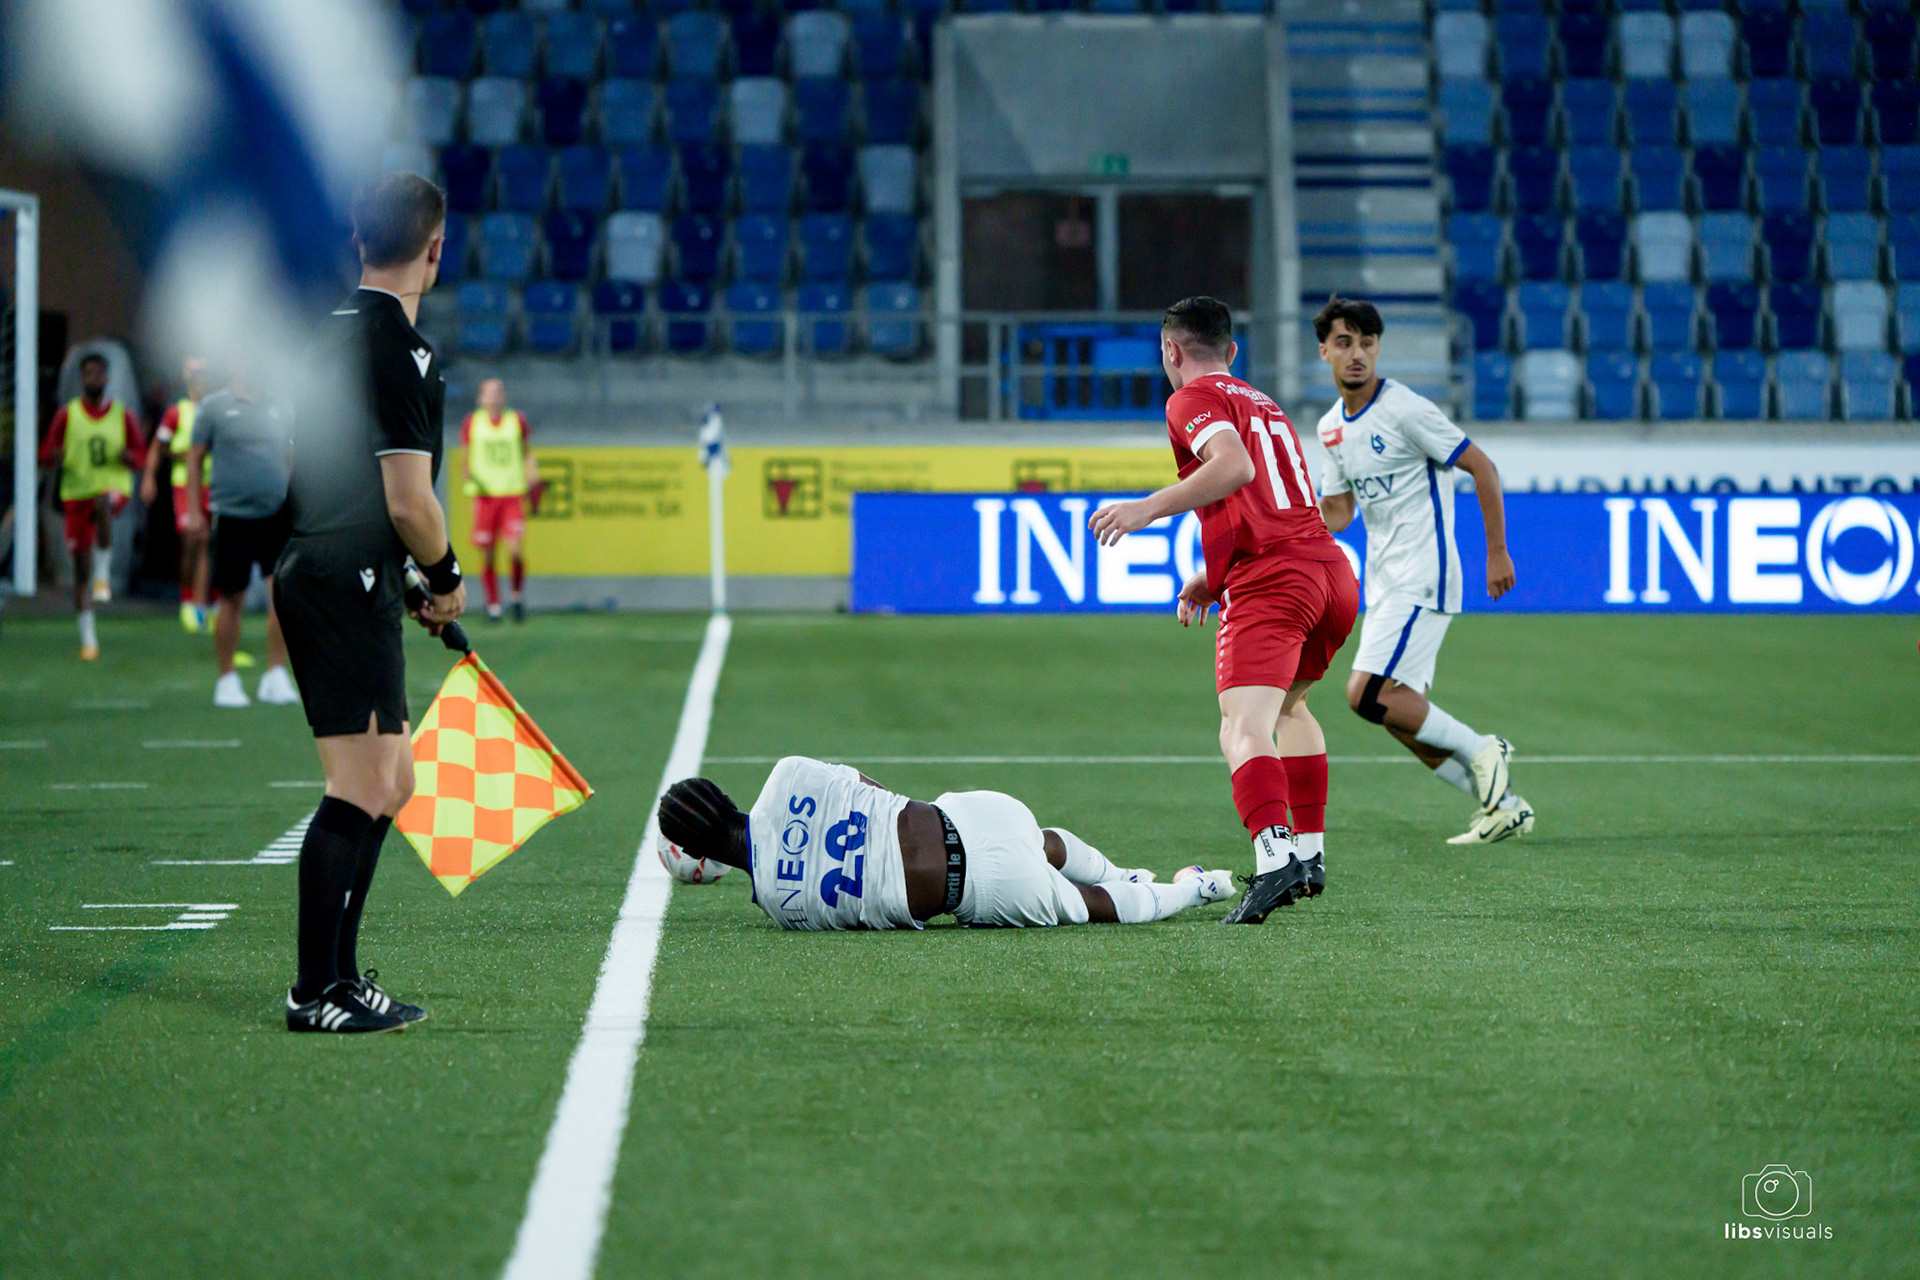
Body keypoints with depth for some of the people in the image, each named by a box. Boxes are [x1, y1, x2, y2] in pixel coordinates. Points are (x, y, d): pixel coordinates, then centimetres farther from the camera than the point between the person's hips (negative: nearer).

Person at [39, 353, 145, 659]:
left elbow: (140, 457, 10)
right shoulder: (67, 413, 3)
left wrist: (129, 457, -13)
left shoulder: (124, 414, 5)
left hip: (114, 487, -1)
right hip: (76, 493, 1)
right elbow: (46, 455, 4)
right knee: (81, 570, 0)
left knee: (102, 504, -40)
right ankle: (88, 638, 9)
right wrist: (56, 456, -19)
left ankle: (104, 574, -26)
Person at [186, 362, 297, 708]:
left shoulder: (280, 409, 10)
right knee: (231, 599, 3)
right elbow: (195, 458, 5)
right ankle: (227, 680, 15)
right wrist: (194, 510, 0)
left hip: (279, 515, 2)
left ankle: (275, 676, -2)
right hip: (233, 515, -2)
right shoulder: (214, 407, 2)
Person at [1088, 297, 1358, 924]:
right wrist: (1214, 577, 38)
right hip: (1334, 570, 8)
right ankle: (1310, 852, 31)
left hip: (1272, 582, -8)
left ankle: (1274, 857, -42)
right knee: (1289, 705, 31)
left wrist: (1148, 508, -16)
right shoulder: (1265, 405, 30)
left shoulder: (1193, 399, 4)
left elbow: (1234, 467, -16)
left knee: (1244, 729, -19)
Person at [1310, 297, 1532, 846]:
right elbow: (1336, 513, 18)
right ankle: (1503, 805, 15)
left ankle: (1481, 750, -2)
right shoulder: (1331, 426, 11)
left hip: (1423, 579, -8)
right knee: (1401, 713, 5)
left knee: (1367, 695, -18)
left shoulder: (1405, 410, -14)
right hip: (1384, 583, 8)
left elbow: (1482, 468, -11)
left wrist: (1497, 552, -10)